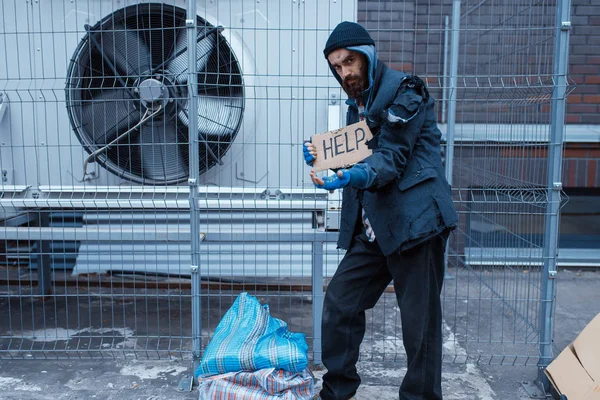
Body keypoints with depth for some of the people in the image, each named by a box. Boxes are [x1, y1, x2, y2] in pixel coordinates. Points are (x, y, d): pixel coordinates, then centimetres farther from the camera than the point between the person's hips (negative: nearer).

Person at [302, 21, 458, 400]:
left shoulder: (403, 89, -7)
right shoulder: (358, 103, 19)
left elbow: (392, 156, -17)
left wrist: (352, 176, -34)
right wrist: (323, 158, 3)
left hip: (414, 219, -8)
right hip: (373, 226, 8)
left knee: (420, 320, 1)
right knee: (339, 303, 8)